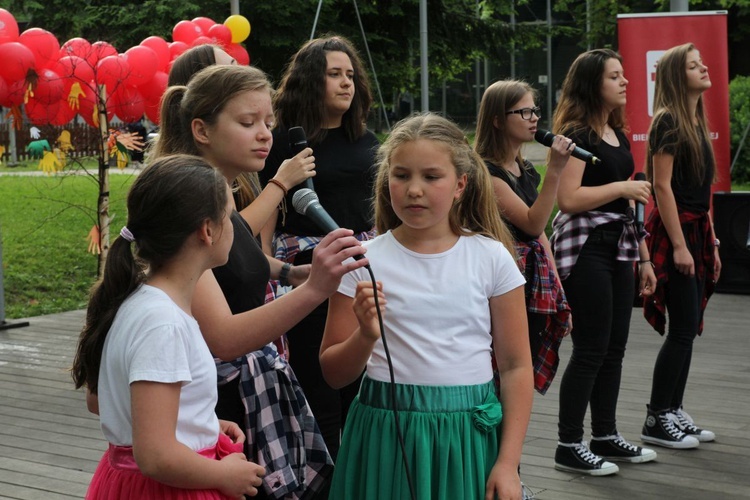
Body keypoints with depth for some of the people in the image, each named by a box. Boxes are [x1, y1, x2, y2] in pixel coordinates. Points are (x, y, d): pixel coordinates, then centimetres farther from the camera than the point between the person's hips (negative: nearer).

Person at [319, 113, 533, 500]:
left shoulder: (491, 257, -1)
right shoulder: (366, 262, -2)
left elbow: (516, 366, 1)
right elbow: (334, 374, 1)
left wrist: (508, 464, -4)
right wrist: (365, 336, -18)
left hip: (470, 434, 0)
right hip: (386, 436, 0)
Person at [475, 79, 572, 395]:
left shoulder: (526, 170, 14)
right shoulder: (487, 172, -12)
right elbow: (533, 224, -18)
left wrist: (558, 292, 16)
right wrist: (555, 170, -22)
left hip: (535, 286, 8)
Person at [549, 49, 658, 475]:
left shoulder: (617, 135, 17)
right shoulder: (577, 134, -10)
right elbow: (568, 198, -21)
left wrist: (644, 257, 19)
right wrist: (623, 187, -15)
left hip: (618, 247, 9)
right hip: (586, 247, -9)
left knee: (615, 347, 11)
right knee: (591, 349, -6)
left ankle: (606, 436, 21)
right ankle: (570, 446, 2)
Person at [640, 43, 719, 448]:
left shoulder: (696, 122, 16)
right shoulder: (668, 121, -11)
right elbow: (663, 186, -16)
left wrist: (711, 243, 17)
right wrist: (679, 245, -20)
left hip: (696, 230, 9)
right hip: (674, 231, -9)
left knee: (686, 329, 10)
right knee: (683, 330, -7)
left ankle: (674, 412, 18)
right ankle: (656, 421, 0)